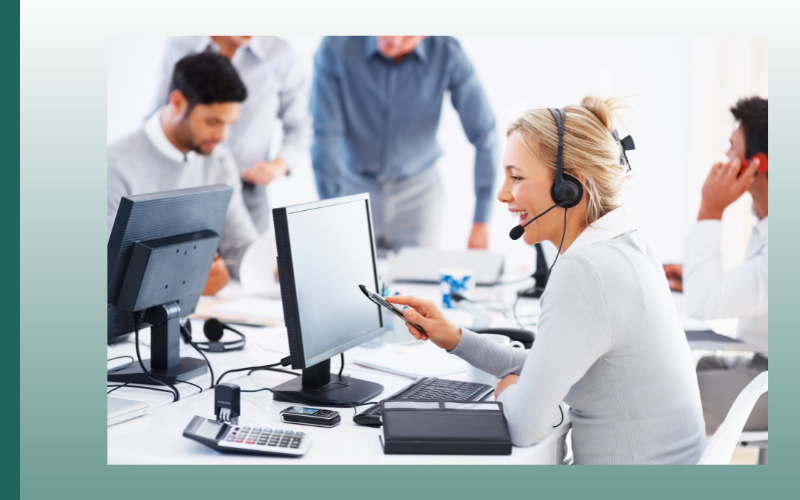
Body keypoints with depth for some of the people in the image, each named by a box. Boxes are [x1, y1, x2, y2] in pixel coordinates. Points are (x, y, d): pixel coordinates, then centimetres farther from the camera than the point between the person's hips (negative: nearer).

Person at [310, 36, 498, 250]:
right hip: (353, 187, -1)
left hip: (417, 192, 1)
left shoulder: (448, 54, -16)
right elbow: (325, 136, -18)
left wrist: (481, 222, -15)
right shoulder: (335, 46, -18)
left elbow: (484, 137, -14)